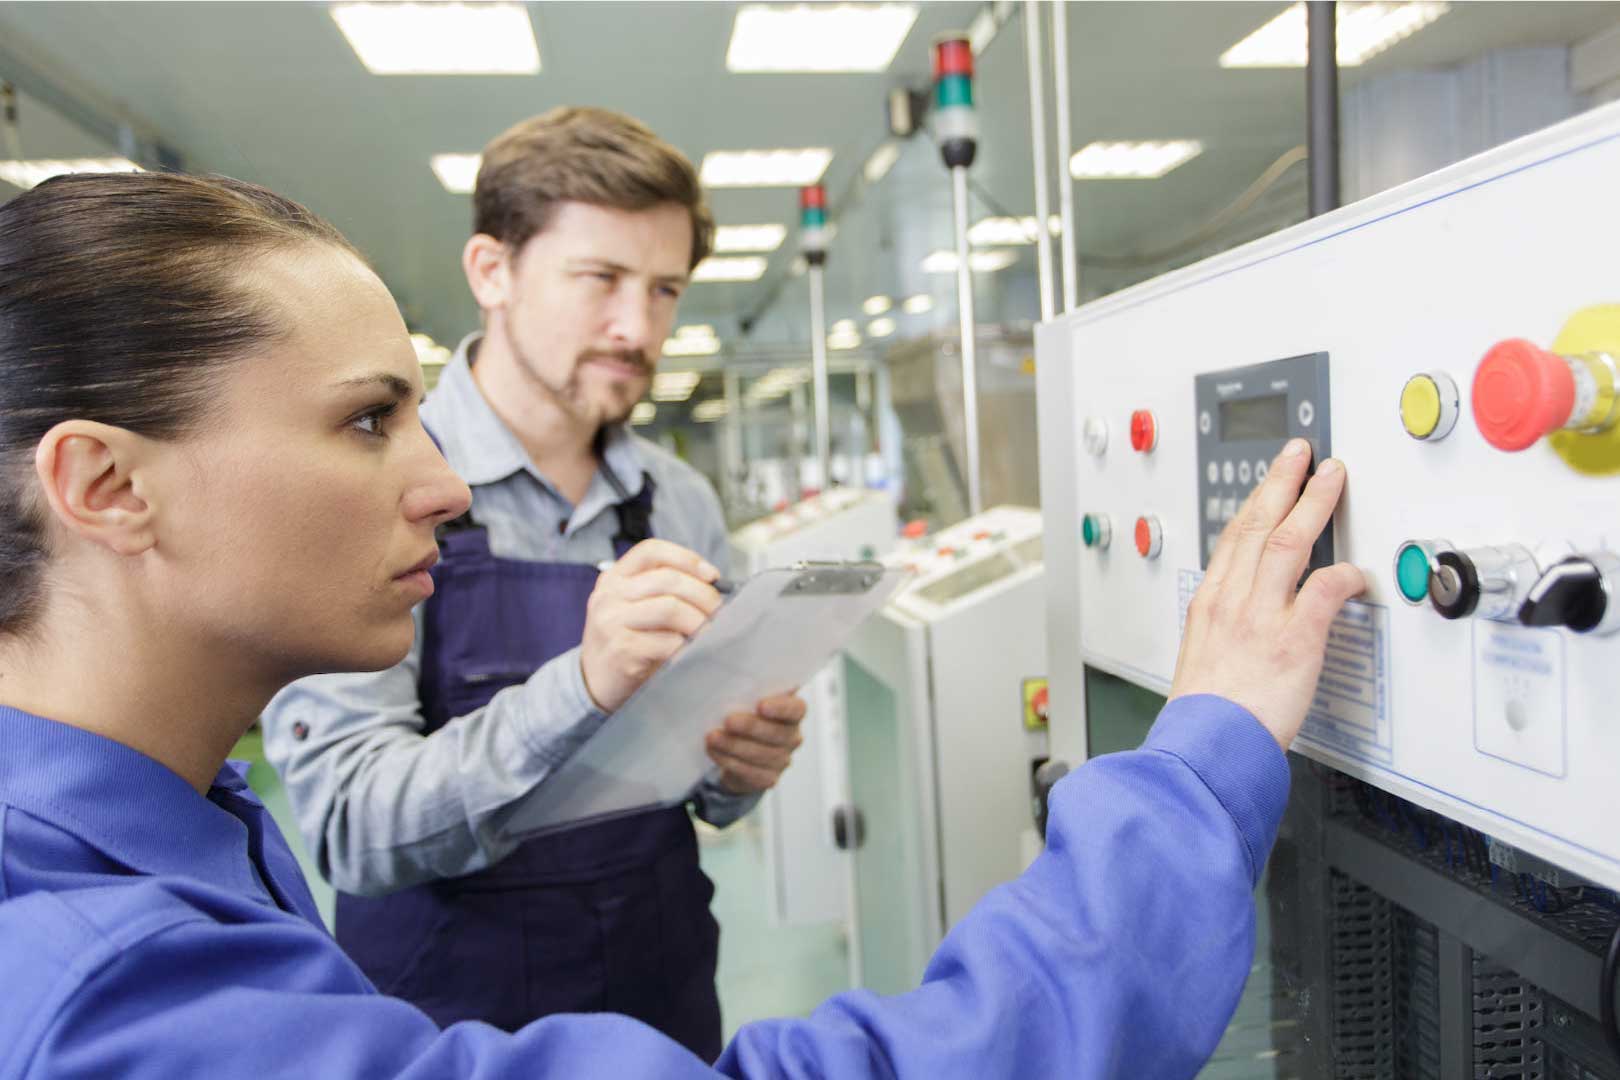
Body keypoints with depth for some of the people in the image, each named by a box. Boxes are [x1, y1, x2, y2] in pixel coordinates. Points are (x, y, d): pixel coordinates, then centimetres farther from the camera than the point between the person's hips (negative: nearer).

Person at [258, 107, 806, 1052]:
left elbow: (707, 790, 7)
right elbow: (351, 829, -22)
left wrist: (745, 768, -16)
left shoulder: (682, 504, -2)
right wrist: (583, 686, -37)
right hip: (454, 1019, -4)